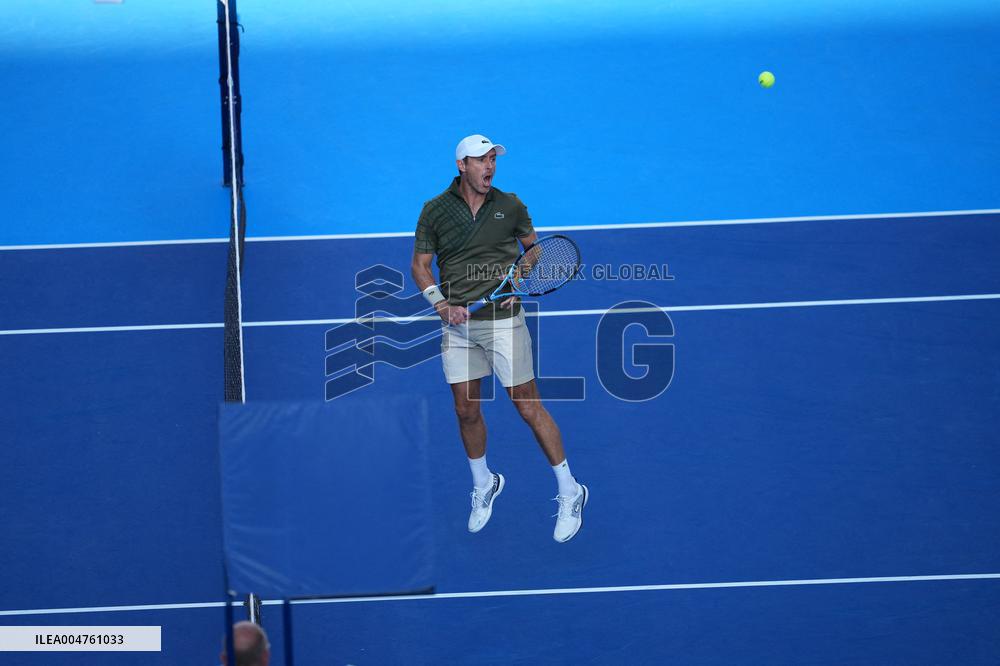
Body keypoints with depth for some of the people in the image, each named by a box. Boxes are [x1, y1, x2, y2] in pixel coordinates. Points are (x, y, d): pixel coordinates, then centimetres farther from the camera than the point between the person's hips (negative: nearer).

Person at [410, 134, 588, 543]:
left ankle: (570, 494, 7)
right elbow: (420, 265, 4)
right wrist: (440, 303, -12)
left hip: (503, 320, -2)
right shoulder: (435, 211, 0)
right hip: (458, 324, 2)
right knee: (466, 410, 8)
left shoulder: (510, 206, 0)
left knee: (528, 406, -3)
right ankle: (483, 485, 33)